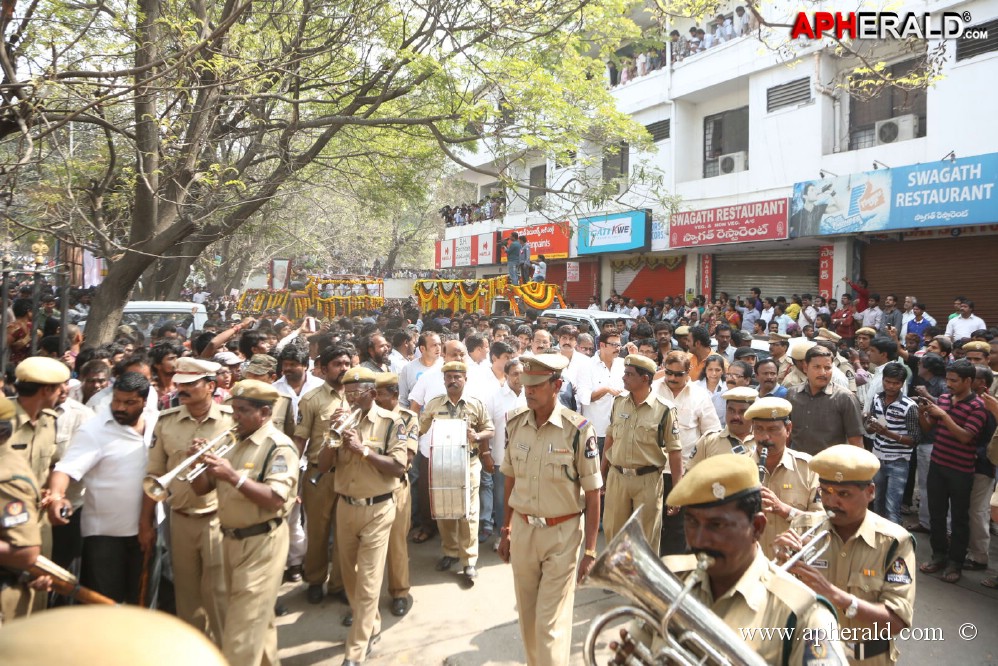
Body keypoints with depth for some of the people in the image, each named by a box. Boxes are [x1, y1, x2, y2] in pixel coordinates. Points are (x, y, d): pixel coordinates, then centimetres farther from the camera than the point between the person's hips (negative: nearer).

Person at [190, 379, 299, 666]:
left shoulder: (279, 446, -15)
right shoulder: (233, 442, 9)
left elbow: (275, 500, -26)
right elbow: (202, 488, 10)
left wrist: (233, 476, -31)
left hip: (262, 544, -8)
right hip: (231, 541, 8)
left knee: (242, 634, -3)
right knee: (256, 620, 22)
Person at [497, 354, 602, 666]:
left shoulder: (578, 430, -16)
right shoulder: (514, 424, -3)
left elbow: (592, 494, -10)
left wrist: (590, 550, -10)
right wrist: (506, 530, 13)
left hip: (562, 534, -4)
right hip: (522, 530, 5)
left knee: (551, 621, 1)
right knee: (527, 615, 18)